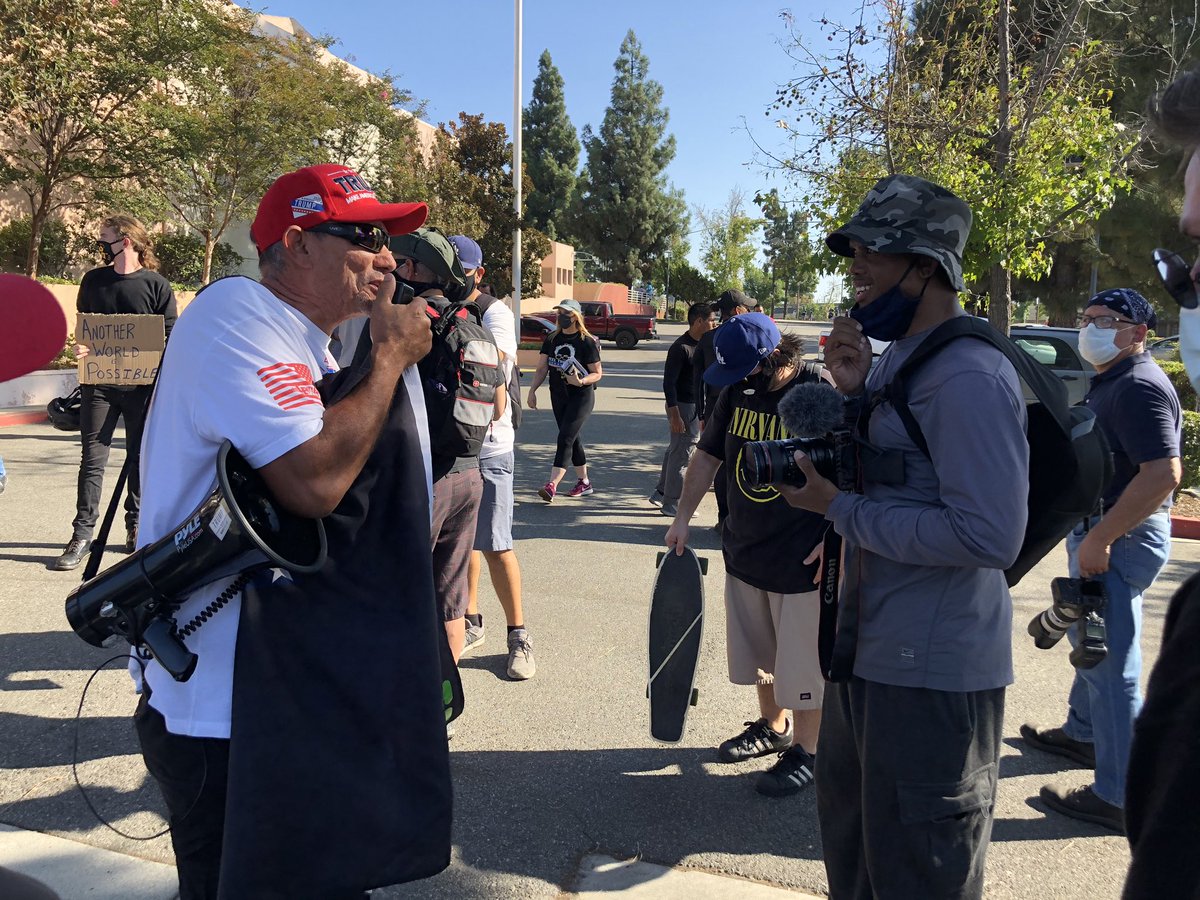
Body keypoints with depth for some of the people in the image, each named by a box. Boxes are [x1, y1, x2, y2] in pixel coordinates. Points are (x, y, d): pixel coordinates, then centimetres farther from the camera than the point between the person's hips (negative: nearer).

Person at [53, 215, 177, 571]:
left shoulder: (156, 285, 0)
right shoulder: (93, 281, 9)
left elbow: (169, 337, 0)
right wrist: (81, 347, -6)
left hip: (142, 385, -2)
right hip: (99, 384, 2)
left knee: (140, 458, 9)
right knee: (92, 459, -1)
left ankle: (136, 526, 22)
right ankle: (82, 535, 1)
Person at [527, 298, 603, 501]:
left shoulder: (587, 342, -8)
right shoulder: (552, 339, 7)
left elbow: (598, 373, -7)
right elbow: (542, 367, 8)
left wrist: (581, 381, -25)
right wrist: (532, 390, -3)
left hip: (581, 396, -6)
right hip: (558, 395, 6)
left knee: (565, 438, -15)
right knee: (572, 439, 13)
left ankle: (552, 485, -21)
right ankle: (584, 482, 26)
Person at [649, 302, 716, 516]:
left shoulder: (702, 344, 9)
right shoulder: (681, 347, -18)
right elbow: (669, 383, -19)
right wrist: (675, 415, -23)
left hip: (696, 405, 9)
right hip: (683, 406, -9)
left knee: (675, 450, 17)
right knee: (682, 453, -3)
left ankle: (660, 493, 30)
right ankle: (671, 503, 7)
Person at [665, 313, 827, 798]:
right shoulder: (738, 391, 2)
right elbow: (708, 454, 11)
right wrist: (683, 517, 8)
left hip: (803, 559, -7)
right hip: (744, 549, 7)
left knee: (804, 660, 5)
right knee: (758, 650, 20)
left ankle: (806, 751, 22)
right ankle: (773, 726, 40)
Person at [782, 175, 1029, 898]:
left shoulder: (970, 376, -23)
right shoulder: (900, 355, 9)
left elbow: (990, 535, -29)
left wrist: (840, 509, -22)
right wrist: (855, 391, -2)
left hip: (933, 673, -10)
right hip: (870, 647, 10)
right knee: (849, 837, 28)